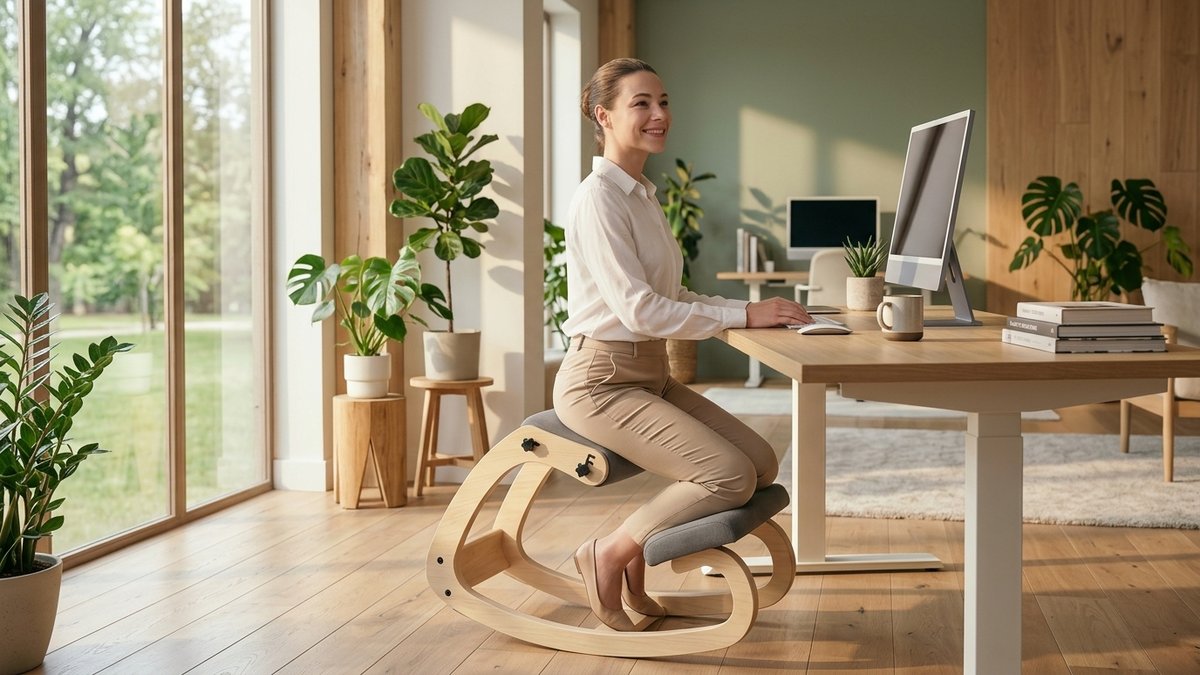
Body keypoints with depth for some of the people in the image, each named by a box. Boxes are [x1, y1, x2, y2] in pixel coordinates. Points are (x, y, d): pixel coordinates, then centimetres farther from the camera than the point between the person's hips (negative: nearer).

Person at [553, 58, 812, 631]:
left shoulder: (641, 194, 15)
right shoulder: (599, 197, -15)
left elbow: (669, 296, 16)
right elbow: (639, 309, -22)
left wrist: (750, 308, 1)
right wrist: (744, 315, -20)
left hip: (651, 375, 9)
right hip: (602, 380, -9)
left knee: (762, 463, -2)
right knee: (731, 475, -19)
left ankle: (637, 555, 9)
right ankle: (610, 554, -1)